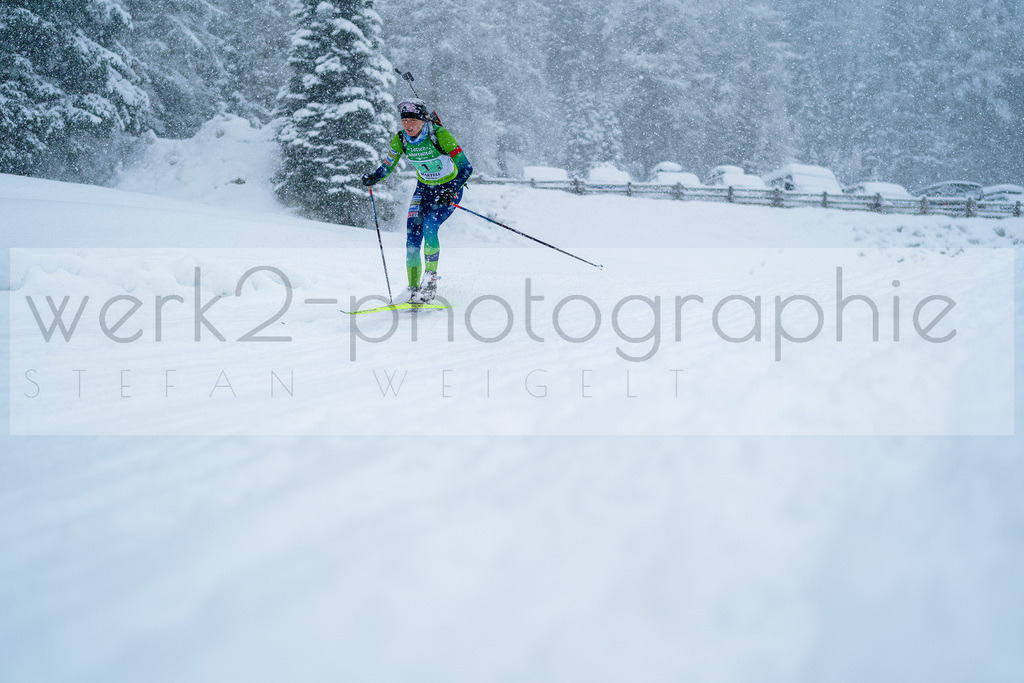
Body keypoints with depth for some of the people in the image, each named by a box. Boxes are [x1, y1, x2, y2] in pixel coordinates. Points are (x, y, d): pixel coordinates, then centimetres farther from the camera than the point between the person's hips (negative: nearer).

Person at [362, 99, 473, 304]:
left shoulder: (440, 135, -26)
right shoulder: (400, 140, -11)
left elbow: (466, 168, -25)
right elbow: (387, 166, 4)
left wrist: (450, 190, -40)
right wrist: (374, 177, -18)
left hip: (449, 189, -5)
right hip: (424, 189, 5)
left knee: (429, 228, -26)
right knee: (412, 234, -11)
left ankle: (430, 280, -13)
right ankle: (413, 288, -3)